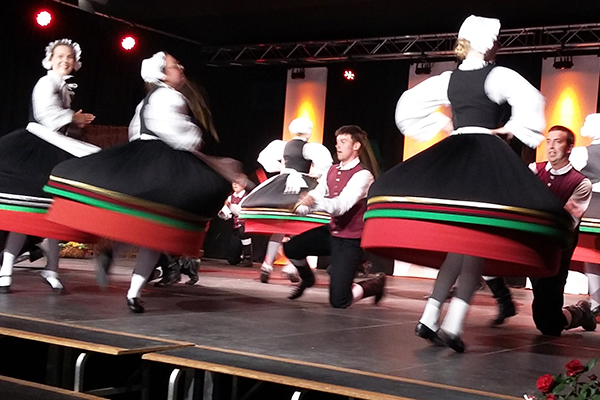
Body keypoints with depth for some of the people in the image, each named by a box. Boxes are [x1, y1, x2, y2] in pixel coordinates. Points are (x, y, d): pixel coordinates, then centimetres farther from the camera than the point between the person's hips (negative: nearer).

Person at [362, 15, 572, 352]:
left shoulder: (448, 79, 12)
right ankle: (453, 324, -15)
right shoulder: (498, 76, -5)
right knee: (477, 244, -6)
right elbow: (531, 101, -22)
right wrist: (512, 130, -7)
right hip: (486, 156, -6)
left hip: (453, 154, 6)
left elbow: (409, 104, 20)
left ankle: (430, 318, 6)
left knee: (460, 241, 12)